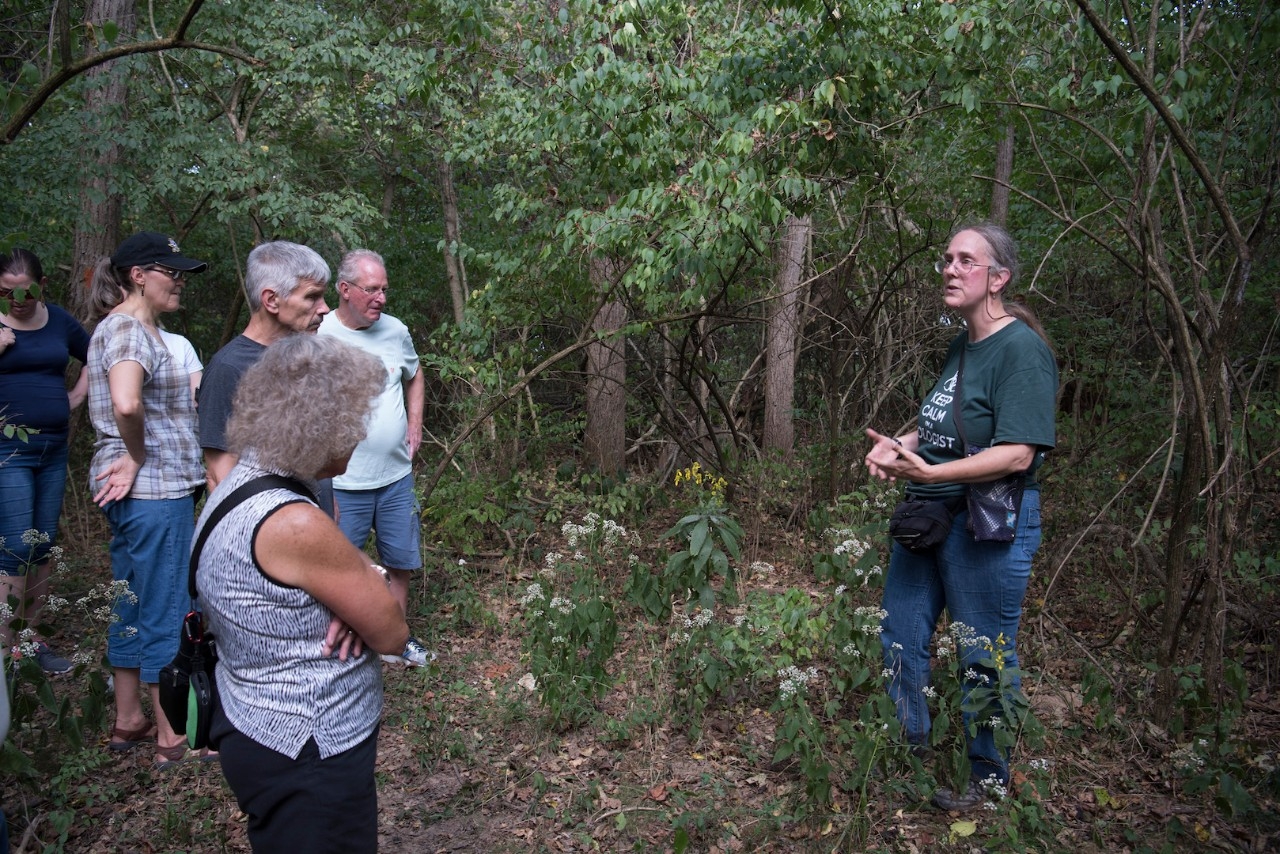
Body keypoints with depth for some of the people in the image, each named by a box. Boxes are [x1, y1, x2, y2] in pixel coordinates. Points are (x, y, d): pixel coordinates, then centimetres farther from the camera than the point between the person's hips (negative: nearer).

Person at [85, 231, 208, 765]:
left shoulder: (133, 327, 14)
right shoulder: (129, 329, -17)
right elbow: (126, 403, -35)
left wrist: (133, 459, 11)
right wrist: (137, 458, -18)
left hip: (137, 488, 10)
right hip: (155, 490, -10)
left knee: (134, 606, 18)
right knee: (166, 611, 1)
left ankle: (128, 721, 32)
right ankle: (173, 737, 14)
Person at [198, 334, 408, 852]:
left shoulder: (237, 485, -1)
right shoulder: (296, 525, -30)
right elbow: (392, 633, -20)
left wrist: (354, 597, -15)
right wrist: (364, 573, -4)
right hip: (306, 760, -9)